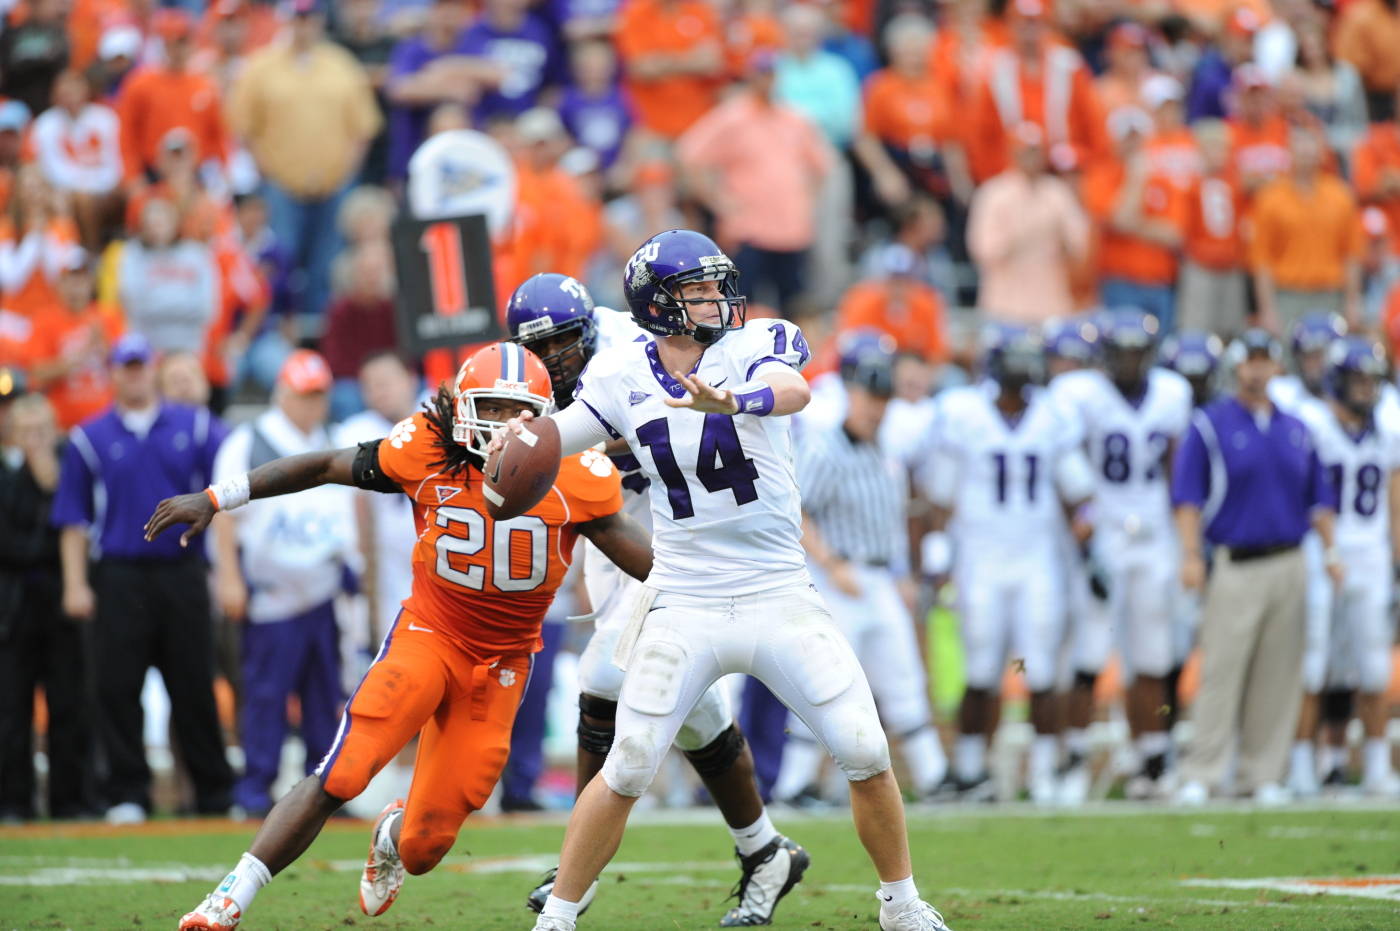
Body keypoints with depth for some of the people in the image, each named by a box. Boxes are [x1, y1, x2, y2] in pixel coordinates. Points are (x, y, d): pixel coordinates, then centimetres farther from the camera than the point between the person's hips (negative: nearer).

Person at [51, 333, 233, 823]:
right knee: (119, 686, -4)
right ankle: (127, 793, 2)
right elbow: (73, 518, 7)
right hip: (119, 575, 0)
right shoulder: (89, 438, 8)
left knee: (194, 685, 3)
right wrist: (75, 585, -1)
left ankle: (215, 791, 9)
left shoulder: (195, 427, 9)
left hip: (182, 573, 1)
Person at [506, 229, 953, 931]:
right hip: (682, 605, 0)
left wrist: (735, 402, -52)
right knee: (626, 772, -5)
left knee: (865, 754, -3)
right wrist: (515, 432, -22)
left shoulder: (753, 346, -6)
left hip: (779, 596, 0)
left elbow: (792, 390, -29)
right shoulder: (622, 378, 1)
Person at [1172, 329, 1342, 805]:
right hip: (1235, 564, -4)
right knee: (1222, 672, -9)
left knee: (1278, 676, 3)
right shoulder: (1210, 425, 1)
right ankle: (1201, 775, -6)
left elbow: (1318, 495, 18)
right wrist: (1191, 556, -14)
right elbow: (1188, 495, -4)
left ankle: (1261, 775, 9)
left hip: (1288, 564, 5)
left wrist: (1330, 550, 7)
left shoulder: (1296, 430, 15)